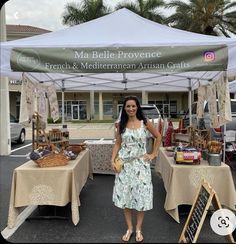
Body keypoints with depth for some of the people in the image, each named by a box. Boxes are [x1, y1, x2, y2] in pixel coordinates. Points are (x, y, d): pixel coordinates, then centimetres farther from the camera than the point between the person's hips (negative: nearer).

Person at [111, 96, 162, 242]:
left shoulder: (145, 123, -2)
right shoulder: (121, 125, 3)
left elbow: (158, 137, 8)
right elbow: (117, 144, 7)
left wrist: (154, 154, 3)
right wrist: (113, 160, -4)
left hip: (141, 163, -1)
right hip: (124, 163, 2)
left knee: (141, 195, 4)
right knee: (125, 195, 7)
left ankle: (139, 229, 23)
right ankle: (129, 228, 25)